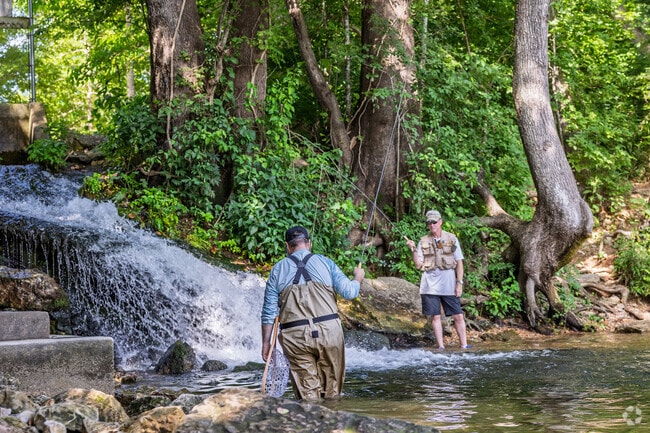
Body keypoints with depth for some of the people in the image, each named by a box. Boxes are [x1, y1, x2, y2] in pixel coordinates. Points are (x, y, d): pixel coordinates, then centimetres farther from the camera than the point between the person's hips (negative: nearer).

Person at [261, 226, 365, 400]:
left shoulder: (277, 269, 11)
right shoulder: (325, 263, 9)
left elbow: (269, 311, 7)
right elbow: (349, 291, 2)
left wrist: (266, 342, 12)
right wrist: (358, 278, 23)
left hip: (295, 337, 0)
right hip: (329, 331, 0)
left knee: (307, 392, 3)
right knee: (332, 390, 11)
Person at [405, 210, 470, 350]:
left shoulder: (452, 239, 6)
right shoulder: (423, 242, 8)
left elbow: (459, 262, 5)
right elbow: (418, 265, 5)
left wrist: (459, 282, -3)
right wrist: (413, 250, -10)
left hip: (448, 284, -1)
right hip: (430, 284, 1)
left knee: (458, 316, -2)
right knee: (435, 316, 2)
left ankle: (464, 345, 4)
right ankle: (441, 346, 8)